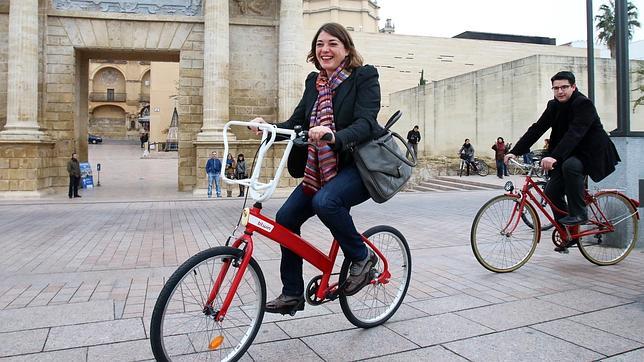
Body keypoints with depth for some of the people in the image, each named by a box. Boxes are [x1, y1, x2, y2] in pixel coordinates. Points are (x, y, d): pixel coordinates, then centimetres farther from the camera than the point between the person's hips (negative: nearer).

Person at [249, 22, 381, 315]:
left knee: (325, 202, -34)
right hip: (322, 169, 7)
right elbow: (296, 122, 4)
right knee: (285, 218, -4)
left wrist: (333, 136, -41)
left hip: (360, 165, -6)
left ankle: (362, 257, -6)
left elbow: (365, 124, -22)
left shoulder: (364, 77, -7)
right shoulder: (314, 82, 11)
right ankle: (292, 294, 11)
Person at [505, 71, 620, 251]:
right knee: (551, 190, -5)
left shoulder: (584, 104, -19)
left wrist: (555, 157, -48)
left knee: (570, 165, -37)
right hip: (569, 154, 7)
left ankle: (579, 214, -21)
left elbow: (574, 133, -34)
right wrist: (514, 151, -15)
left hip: (591, 153, -7)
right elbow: (536, 129, -4)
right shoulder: (554, 106, 2)